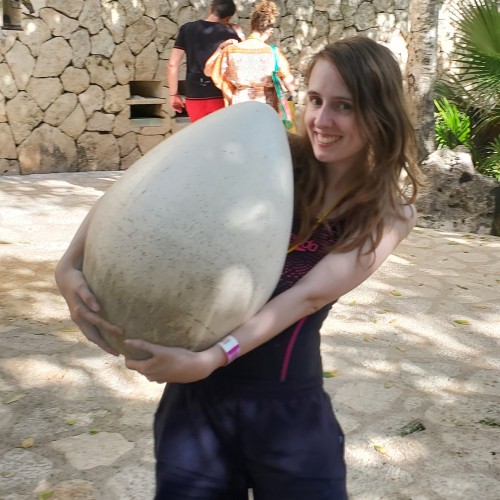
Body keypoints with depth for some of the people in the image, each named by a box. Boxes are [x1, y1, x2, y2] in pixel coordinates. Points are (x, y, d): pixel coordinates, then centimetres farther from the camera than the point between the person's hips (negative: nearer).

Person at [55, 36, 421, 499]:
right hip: (201, 395, 0)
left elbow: (312, 293, -17)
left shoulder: (390, 213, -3)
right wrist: (71, 265, -23)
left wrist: (211, 358, -28)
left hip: (291, 407, 1)